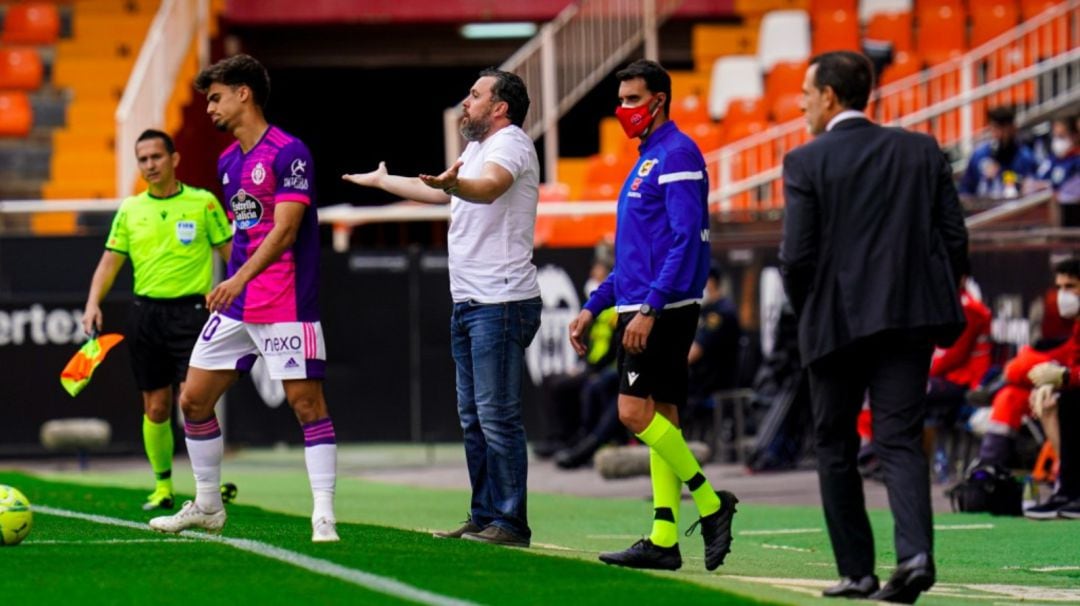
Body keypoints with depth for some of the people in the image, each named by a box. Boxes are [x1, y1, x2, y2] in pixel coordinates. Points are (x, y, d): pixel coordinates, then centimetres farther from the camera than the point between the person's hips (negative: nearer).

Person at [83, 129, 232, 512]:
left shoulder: (202, 203, 1)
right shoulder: (130, 210, 9)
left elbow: (230, 252, 5)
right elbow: (110, 261, 9)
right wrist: (93, 304, -5)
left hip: (190, 308, -3)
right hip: (146, 311, 3)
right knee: (155, 406, 6)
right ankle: (163, 486, 16)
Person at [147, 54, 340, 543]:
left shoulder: (288, 153, -12)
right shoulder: (227, 162, 14)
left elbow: (284, 230, -20)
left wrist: (240, 278, -30)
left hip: (286, 305, -9)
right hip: (236, 303, 9)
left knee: (306, 402, -9)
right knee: (193, 398, 7)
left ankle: (324, 515, -7)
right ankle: (206, 507, 20)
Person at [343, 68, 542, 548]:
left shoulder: (510, 144, -9)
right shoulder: (476, 149, 21)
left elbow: (489, 187, -31)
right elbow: (437, 194, 40)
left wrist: (452, 184, -52)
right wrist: (382, 181, 53)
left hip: (500, 302, -10)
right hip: (468, 304, 10)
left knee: (497, 415, -11)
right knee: (472, 417, 12)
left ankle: (511, 523, -10)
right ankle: (484, 516, 18)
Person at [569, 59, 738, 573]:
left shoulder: (677, 155, -10)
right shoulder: (646, 160, 20)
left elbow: (686, 239, -19)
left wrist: (649, 309, -24)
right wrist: (592, 308, 23)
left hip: (663, 309, -10)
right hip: (641, 308, 10)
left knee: (636, 411, -15)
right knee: (659, 419, 6)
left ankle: (710, 504, -8)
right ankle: (663, 540, 4)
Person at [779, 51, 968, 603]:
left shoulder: (806, 163, -6)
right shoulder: (921, 151, 6)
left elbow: (797, 255, -10)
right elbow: (954, 239, 3)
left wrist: (807, 312, 7)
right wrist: (937, 301, 14)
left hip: (836, 323, -3)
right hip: (909, 318, 3)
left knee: (835, 447, 11)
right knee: (900, 439, 1)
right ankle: (914, 552, -22)